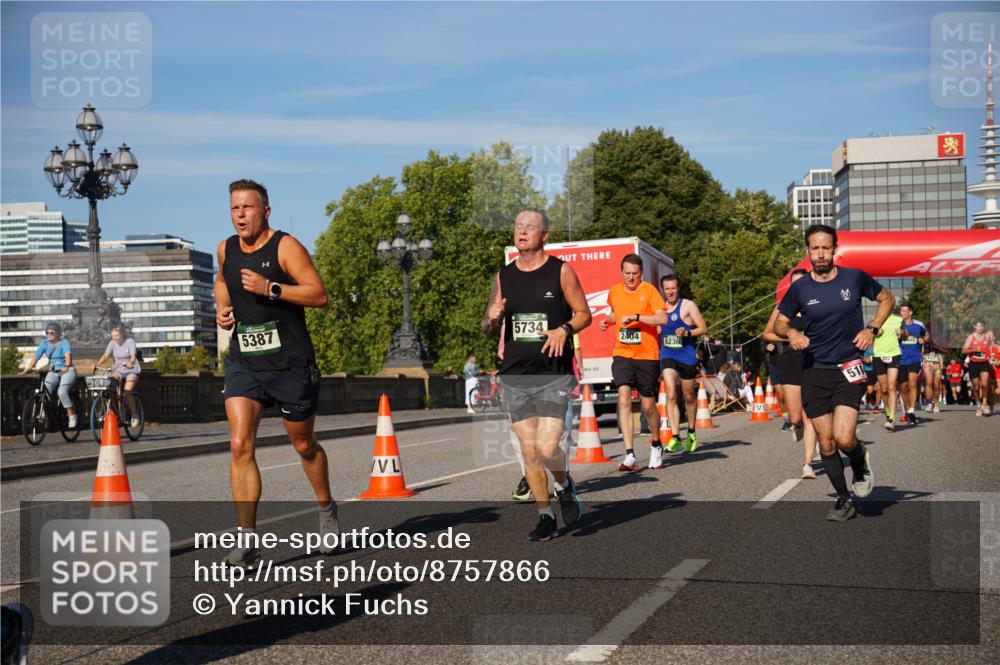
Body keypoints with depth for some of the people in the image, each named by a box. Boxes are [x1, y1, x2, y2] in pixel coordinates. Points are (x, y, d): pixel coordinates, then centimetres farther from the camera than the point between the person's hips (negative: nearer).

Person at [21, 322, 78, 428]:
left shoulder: (64, 342, -9)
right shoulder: (45, 343, 6)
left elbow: (68, 355, -28)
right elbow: (36, 357, 0)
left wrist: (66, 366, -46)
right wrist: (27, 368, -14)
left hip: (67, 371, -5)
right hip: (53, 372, 5)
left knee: (62, 391, -26)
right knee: (44, 391, -20)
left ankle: (72, 415, -13)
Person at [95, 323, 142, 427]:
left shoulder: (130, 341, -11)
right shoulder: (112, 343, 0)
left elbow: (133, 355, -25)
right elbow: (105, 356, -11)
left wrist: (131, 362, -48)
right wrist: (97, 364, -30)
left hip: (132, 370, -4)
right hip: (119, 370, 4)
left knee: (127, 392, -24)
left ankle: (134, 415, -5)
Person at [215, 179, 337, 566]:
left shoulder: (285, 247, -10)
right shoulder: (226, 250, 7)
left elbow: (320, 295, -15)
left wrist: (270, 288, -25)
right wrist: (222, 308, 10)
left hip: (291, 364, -4)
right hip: (243, 363, 4)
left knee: (304, 445, 11)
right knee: (240, 445, -13)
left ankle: (327, 510, 38)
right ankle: (248, 538, -10)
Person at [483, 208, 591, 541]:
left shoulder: (561, 271, 0)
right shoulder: (504, 276, 10)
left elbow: (584, 313, 4)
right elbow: (489, 330, 15)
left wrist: (564, 329, -16)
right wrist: (492, 319, -9)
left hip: (554, 375, -4)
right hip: (515, 376, 4)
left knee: (547, 448, -13)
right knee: (529, 451, 4)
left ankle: (564, 486, 19)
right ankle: (545, 516, 19)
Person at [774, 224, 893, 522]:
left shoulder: (855, 277, -2)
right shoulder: (799, 288, 1)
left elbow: (886, 299, 14)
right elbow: (779, 322, 12)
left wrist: (871, 329, -1)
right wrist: (790, 333, -11)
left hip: (848, 369, -2)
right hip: (813, 372, 2)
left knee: (844, 438, -17)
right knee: (826, 442, 5)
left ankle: (861, 464, 18)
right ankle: (844, 500, 22)